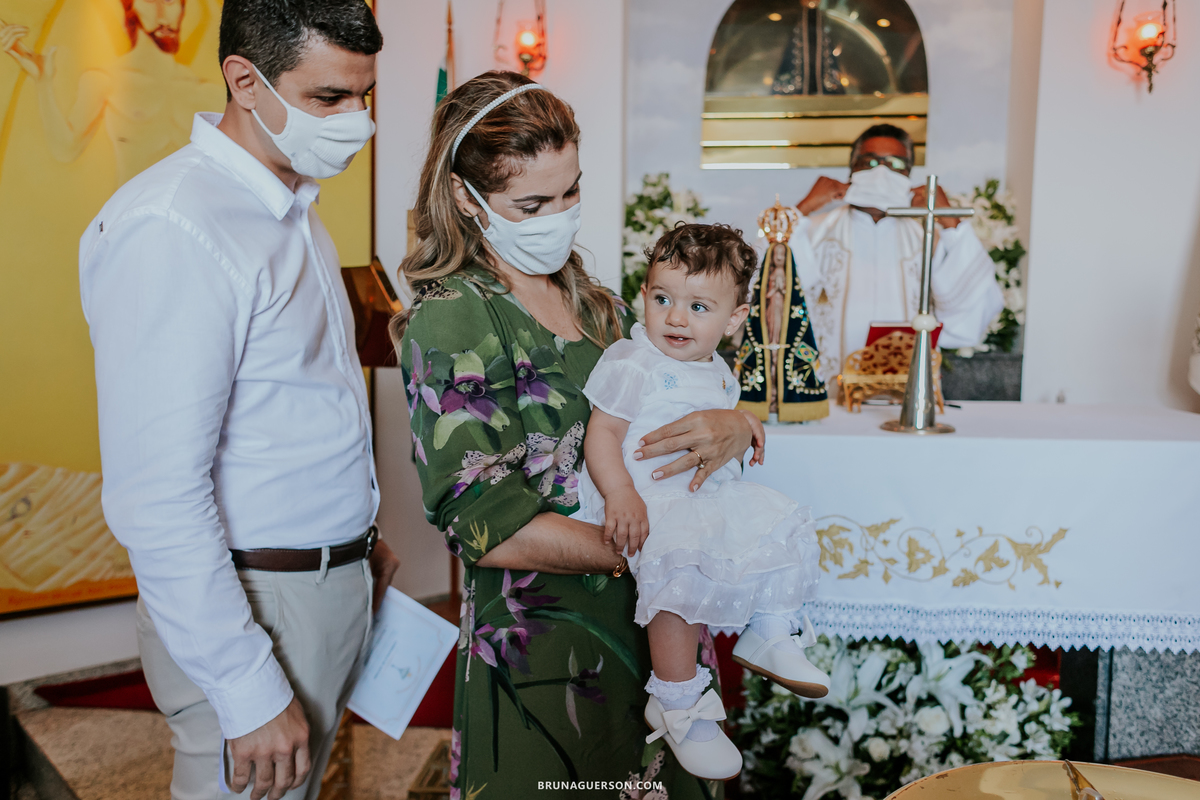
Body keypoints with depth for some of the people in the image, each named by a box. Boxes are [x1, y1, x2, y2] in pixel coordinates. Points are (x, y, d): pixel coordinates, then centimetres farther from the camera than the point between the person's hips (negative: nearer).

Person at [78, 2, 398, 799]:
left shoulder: (295, 210, 9)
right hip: (252, 606, -8)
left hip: (336, 583, 9)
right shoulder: (172, 230, -21)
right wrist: (249, 693, -20)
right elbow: (158, 495, -24)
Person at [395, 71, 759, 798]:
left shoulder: (588, 298, 8)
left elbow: (662, 409, 13)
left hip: (649, 627, 7)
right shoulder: (450, 320, -14)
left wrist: (736, 426, -10)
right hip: (542, 655, -6)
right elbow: (487, 526, -20)